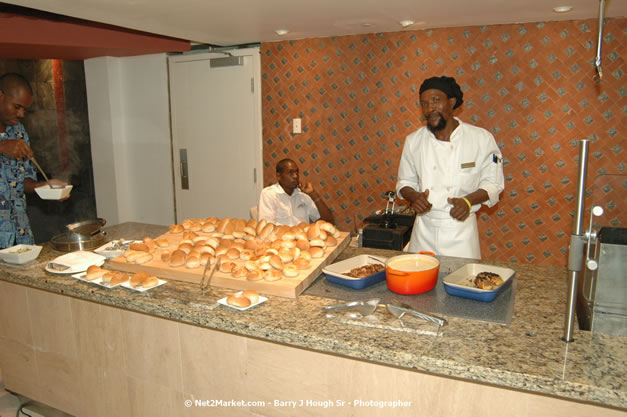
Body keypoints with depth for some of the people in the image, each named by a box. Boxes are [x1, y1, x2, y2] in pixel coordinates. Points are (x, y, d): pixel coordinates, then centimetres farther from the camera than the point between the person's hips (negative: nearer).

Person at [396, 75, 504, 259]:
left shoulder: (481, 139, -6)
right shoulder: (414, 141, 0)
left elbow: (492, 183, 1)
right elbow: (404, 182, 10)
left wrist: (468, 201, -16)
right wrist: (414, 197, -11)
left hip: (461, 231, -2)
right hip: (424, 228, 2)